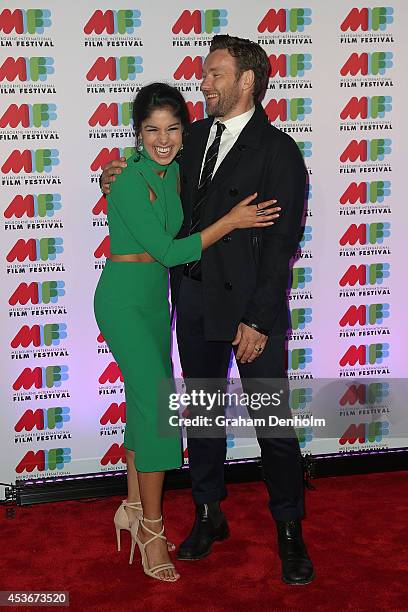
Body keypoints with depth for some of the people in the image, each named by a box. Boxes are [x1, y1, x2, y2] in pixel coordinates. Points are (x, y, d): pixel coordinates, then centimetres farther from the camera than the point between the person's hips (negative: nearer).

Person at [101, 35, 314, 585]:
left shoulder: (278, 149, -7)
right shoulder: (195, 136, 11)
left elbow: (281, 241, -12)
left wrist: (257, 319, -16)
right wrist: (122, 181, 2)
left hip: (252, 304, -5)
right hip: (194, 301, 6)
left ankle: (290, 532, 21)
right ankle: (209, 516, 33)